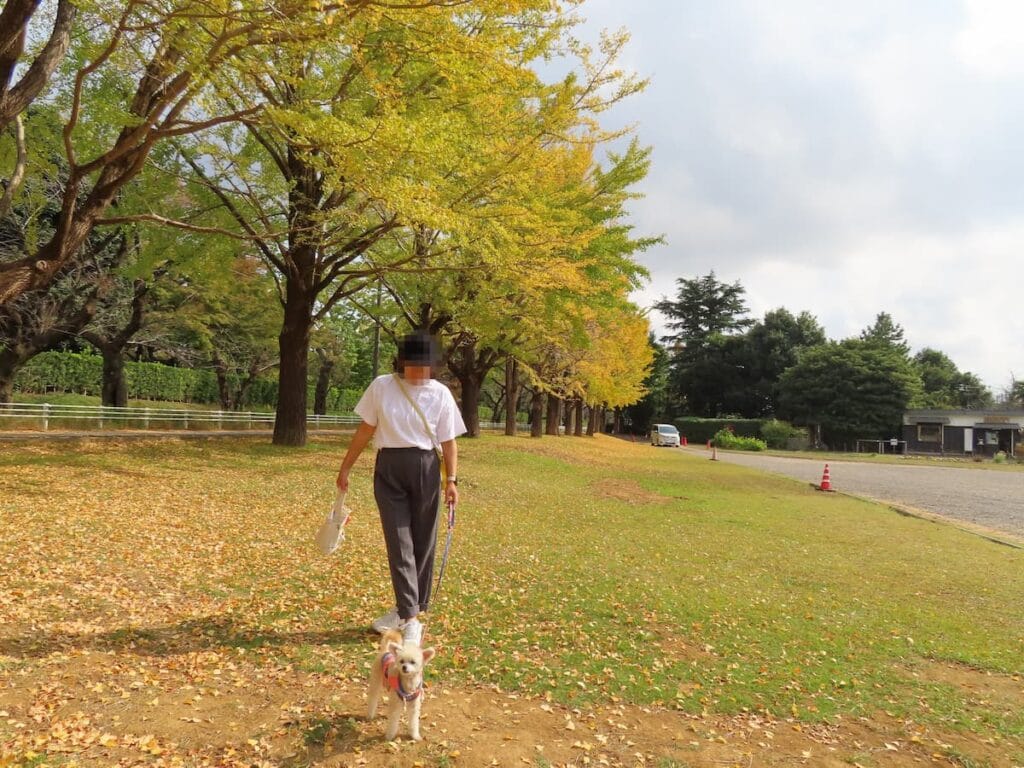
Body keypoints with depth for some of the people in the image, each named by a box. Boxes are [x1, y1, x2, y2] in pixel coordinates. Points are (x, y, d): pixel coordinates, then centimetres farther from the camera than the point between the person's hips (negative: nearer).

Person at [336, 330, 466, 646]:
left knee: (422, 543, 8)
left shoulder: (440, 394, -2)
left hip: (425, 468, 0)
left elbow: (449, 442, 0)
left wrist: (452, 480, -10)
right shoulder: (381, 386, -1)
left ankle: (408, 610, 24)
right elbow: (365, 430, 6)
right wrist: (345, 467, 8)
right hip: (388, 468, 0)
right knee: (399, 543, -2)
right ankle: (409, 617, 1)